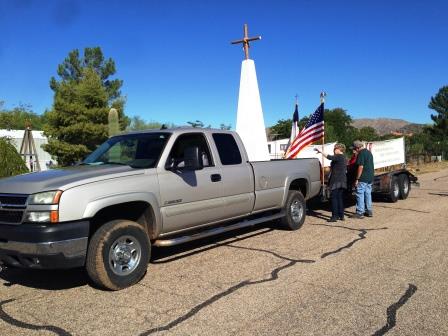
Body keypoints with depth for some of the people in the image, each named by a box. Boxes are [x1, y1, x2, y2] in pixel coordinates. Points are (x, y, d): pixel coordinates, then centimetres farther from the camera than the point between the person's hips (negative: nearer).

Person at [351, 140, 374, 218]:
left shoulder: (361, 153, -14)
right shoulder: (369, 152, 16)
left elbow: (360, 167, -20)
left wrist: (357, 179, -18)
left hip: (363, 178, -9)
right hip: (370, 177, 9)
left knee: (360, 194, -5)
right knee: (368, 194, 14)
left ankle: (359, 213, -4)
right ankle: (369, 211, 20)